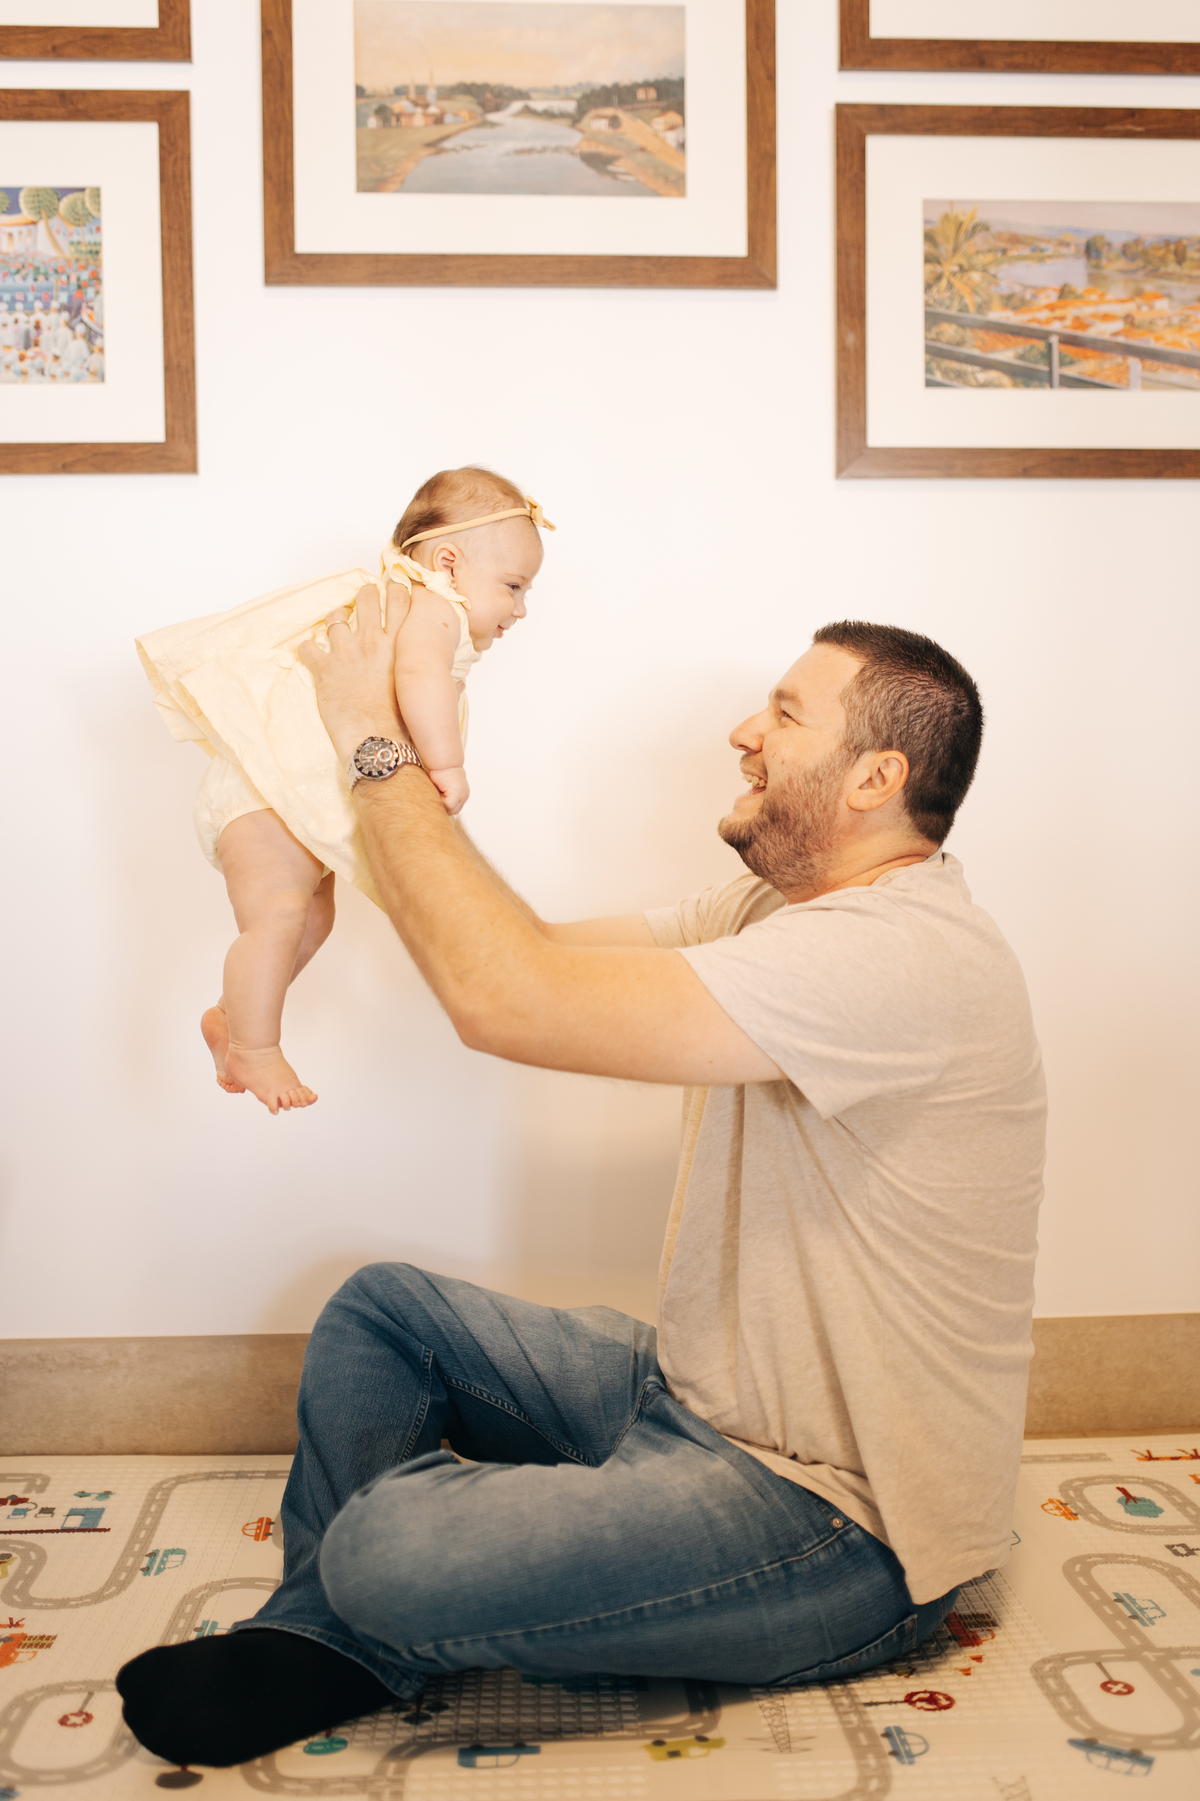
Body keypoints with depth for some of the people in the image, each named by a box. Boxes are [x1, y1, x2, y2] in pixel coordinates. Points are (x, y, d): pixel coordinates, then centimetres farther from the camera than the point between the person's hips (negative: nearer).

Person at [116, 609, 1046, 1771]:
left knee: (391, 1552, -25)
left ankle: (360, 1641, 10)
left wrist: (377, 748, -21)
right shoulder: (788, 909, 7)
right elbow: (540, 948, 7)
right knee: (380, 1307, 10)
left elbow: (509, 999, -33)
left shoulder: (900, 955, -28)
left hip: (842, 1520, -9)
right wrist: (375, 750, 2)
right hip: (694, 1392, 10)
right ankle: (314, 1641, 17)